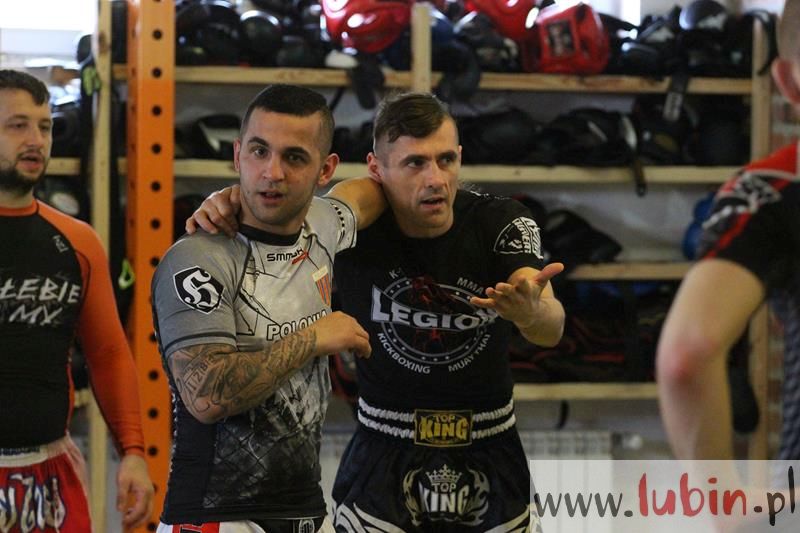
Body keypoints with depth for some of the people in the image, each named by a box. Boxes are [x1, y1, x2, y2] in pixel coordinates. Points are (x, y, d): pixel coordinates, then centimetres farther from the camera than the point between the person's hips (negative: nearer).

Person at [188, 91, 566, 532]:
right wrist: (224, 202, -25)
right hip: (382, 458, -1)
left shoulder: (502, 224, -14)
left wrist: (532, 311, -52)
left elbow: (552, 330, -28)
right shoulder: (352, 229, -14)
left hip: (490, 459, 1)